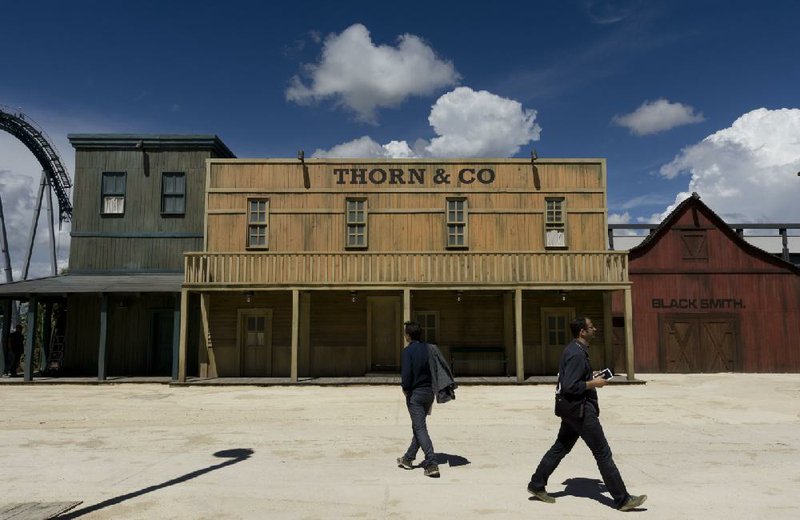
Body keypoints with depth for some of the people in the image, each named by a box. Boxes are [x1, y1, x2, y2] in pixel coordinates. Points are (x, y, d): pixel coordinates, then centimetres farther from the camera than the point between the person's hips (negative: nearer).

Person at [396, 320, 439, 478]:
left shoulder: (408, 351, -14)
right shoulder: (428, 348, 6)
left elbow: (406, 374, -20)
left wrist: (405, 389, -4)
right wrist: (432, 385, 13)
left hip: (415, 394, -7)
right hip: (429, 392, 7)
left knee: (420, 428, -4)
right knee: (418, 425, 18)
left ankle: (432, 464, -10)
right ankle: (408, 459, 30)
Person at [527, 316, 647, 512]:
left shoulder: (573, 349, 12)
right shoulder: (577, 354, -21)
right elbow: (570, 386, -25)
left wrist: (591, 377, 12)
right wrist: (594, 383, -15)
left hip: (571, 408, 10)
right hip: (580, 409, -10)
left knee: (561, 447, 16)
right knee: (603, 453, -2)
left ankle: (536, 485, 22)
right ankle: (622, 499, 8)